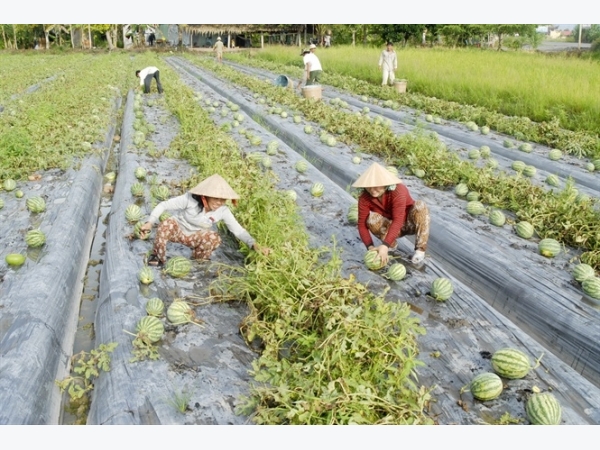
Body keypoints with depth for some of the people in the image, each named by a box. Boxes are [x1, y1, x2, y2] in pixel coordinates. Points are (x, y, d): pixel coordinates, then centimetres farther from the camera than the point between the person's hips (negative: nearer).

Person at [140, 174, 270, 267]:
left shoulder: (223, 211, -23)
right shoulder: (189, 199, -30)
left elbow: (238, 230, -26)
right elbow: (163, 205, -22)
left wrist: (255, 245, -41)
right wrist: (150, 222, -32)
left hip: (196, 237, 2)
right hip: (177, 229, -2)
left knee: (214, 238, -31)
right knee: (166, 224, -36)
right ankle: (157, 256, -12)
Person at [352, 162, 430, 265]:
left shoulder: (397, 191, -33)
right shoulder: (364, 198, -22)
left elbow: (398, 221, -42)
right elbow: (362, 224, -19)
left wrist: (384, 245, -51)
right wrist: (370, 247, -35)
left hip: (410, 223, -2)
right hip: (390, 226, 2)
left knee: (420, 205, -33)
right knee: (372, 218, -29)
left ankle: (420, 249, -22)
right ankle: (392, 244, -2)